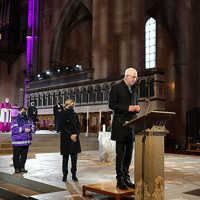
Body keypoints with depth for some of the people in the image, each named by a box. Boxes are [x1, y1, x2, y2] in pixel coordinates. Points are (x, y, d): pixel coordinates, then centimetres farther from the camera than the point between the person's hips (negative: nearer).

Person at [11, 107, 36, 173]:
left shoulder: (28, 120, 13)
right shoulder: (15, 121, -4)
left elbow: (33, 128, 8)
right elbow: (14, 130, -17)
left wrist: (29, 130, -14)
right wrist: (23, 129, -20)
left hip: (26, 142, 5)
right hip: (17, 142, -5)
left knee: (24, 156, 10)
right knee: (16, 156, 3)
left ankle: (22, 168, 21)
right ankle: (17, 168, 15)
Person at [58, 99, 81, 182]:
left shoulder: (75, 114, 12)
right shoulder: (62, 114, -3)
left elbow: (78, 126, 11)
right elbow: (62, 127, -8)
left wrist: (75, 134, -7)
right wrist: (70, 135, -13)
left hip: (75, 139, 4)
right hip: (65, 139, -4)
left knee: (74, 157, 3)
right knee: (65, 157, 2)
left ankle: (74, 175, 12)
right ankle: (65, 175, 11)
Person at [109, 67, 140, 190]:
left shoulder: (134, 89, 17)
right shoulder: (116, 88, -3)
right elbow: (111, 105, -8)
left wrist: (137, 108, 1)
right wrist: (127, 108, -17)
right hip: (120, 125, -6)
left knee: (129, 153, 10)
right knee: (120, 153, -3)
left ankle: (126, 178, 21)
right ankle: (120, 180, 5)